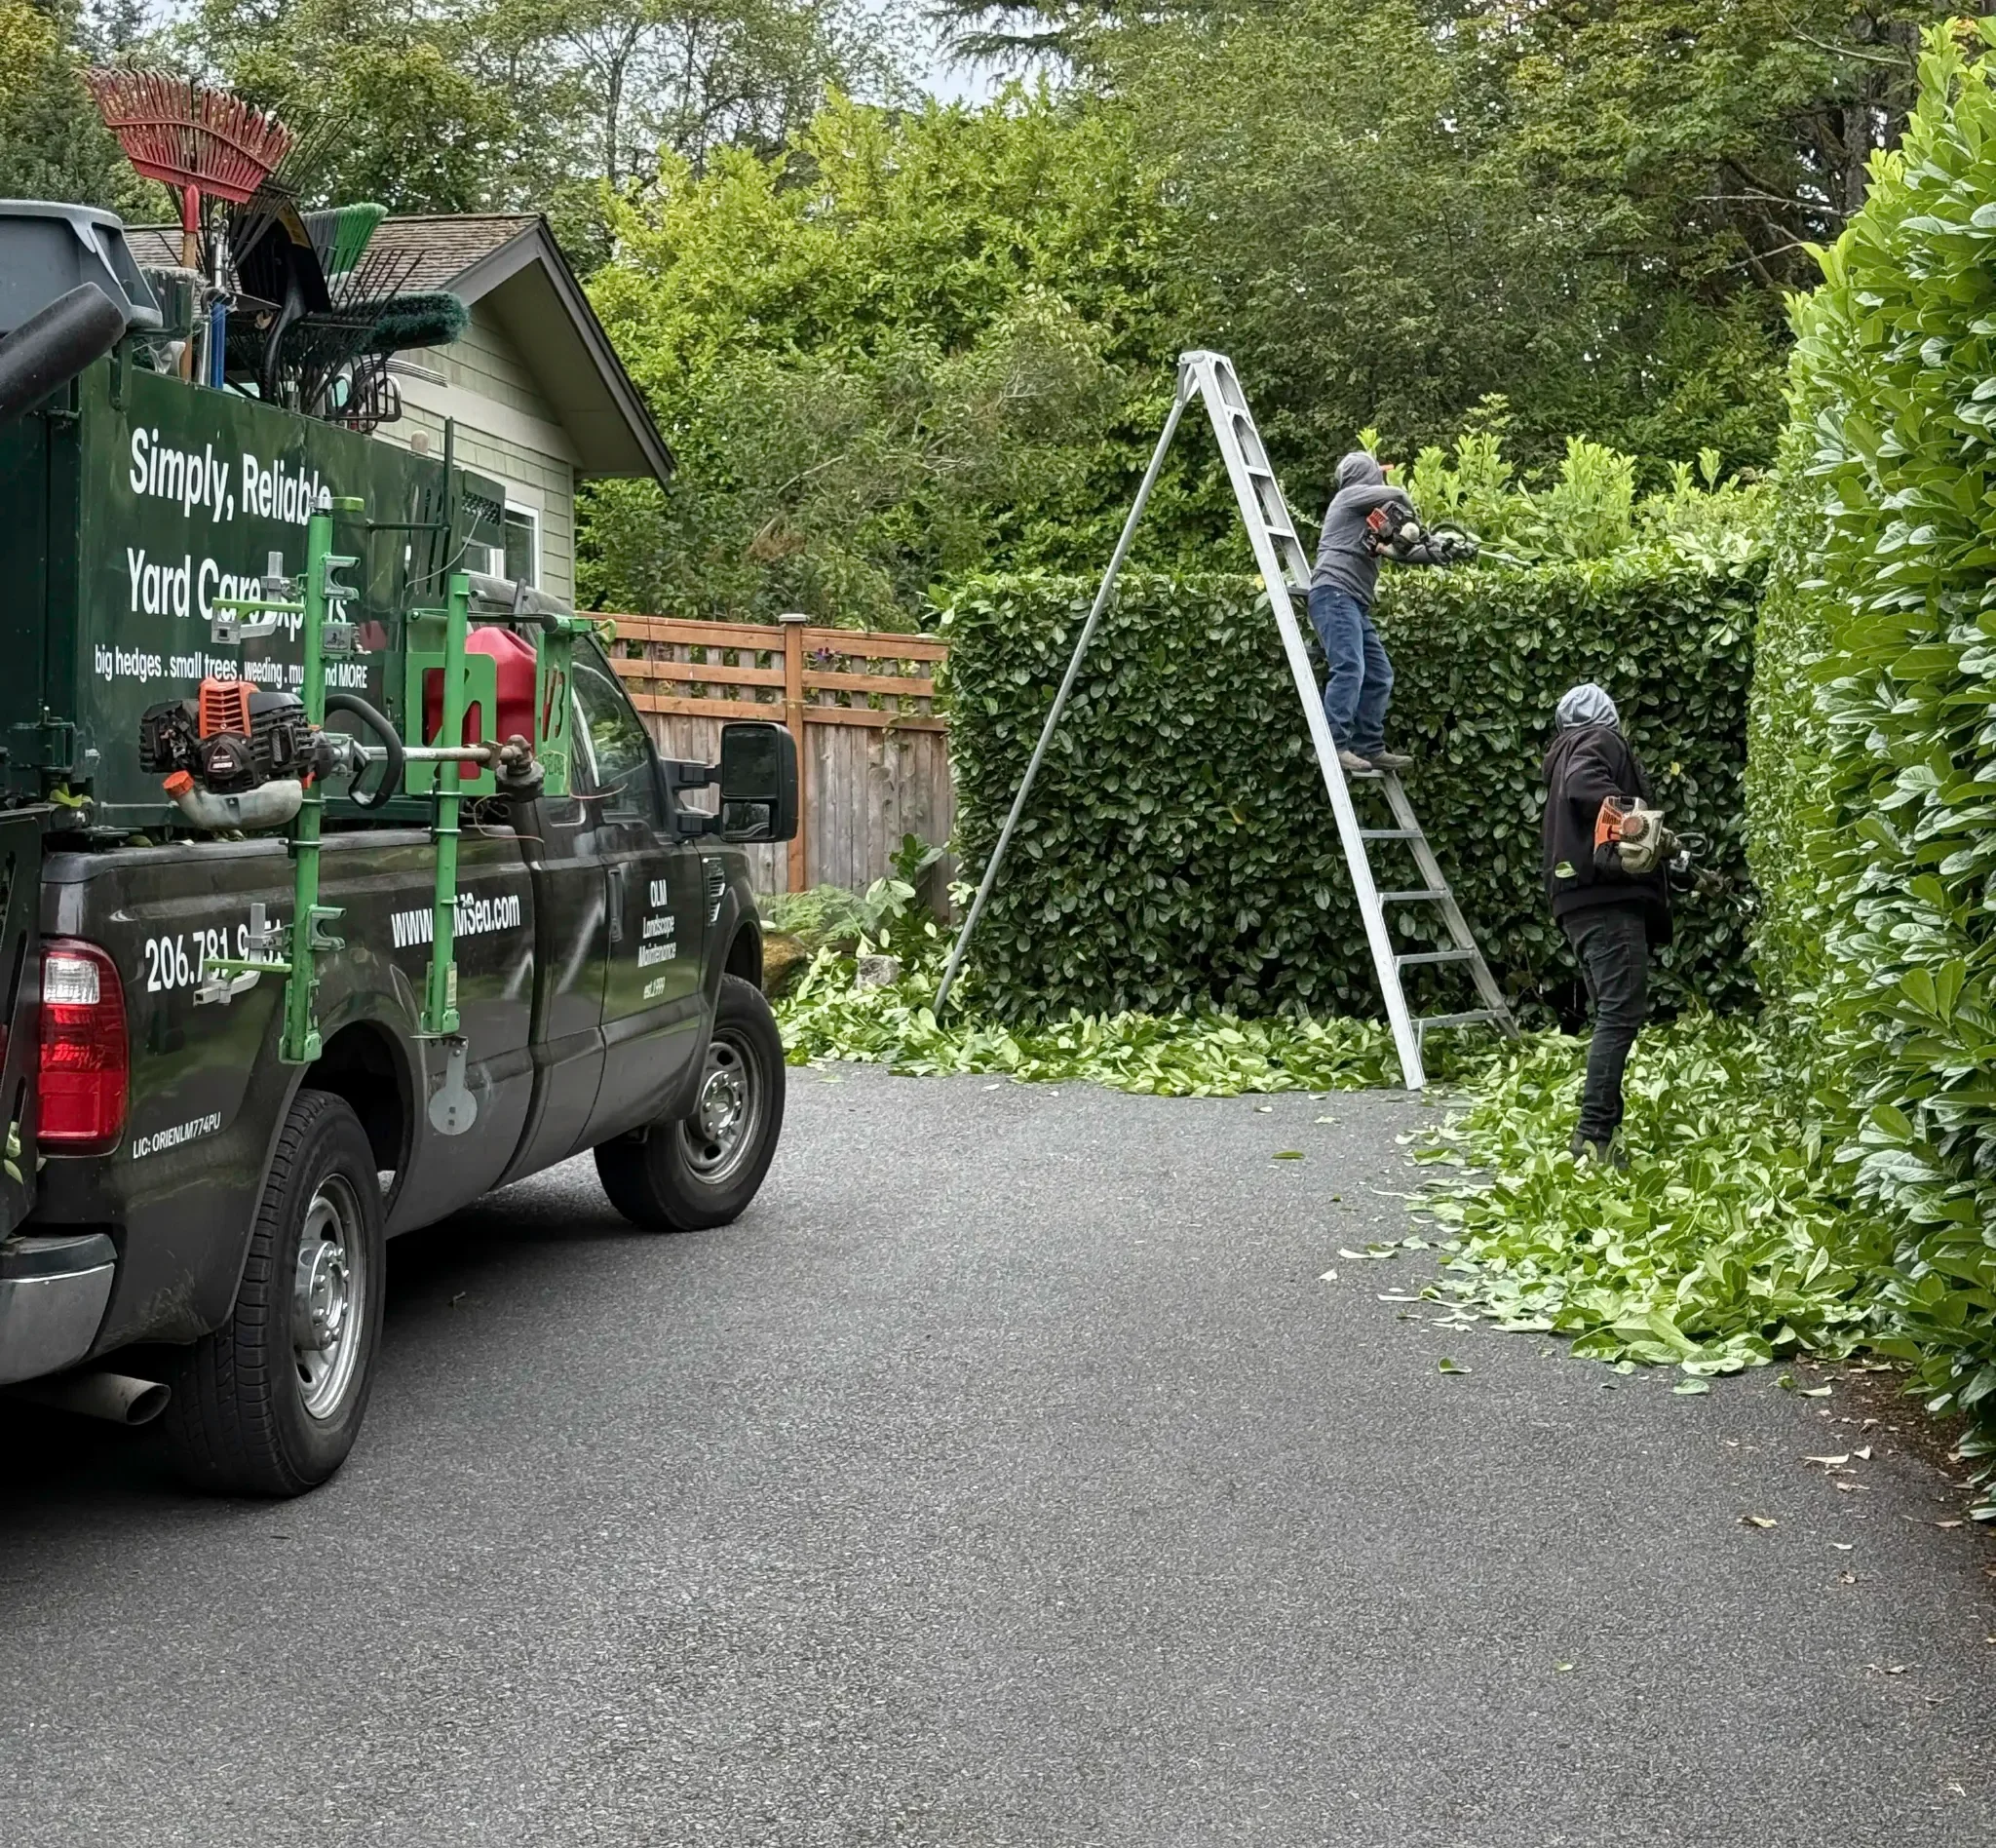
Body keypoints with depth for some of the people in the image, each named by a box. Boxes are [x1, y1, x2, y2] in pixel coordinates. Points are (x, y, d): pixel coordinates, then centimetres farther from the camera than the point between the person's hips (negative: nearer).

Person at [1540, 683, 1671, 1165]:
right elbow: (1584, 785, -21)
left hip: (1578, 902, 10)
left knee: (1611, 1015, 13)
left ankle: (1601, 1125, 11)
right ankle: (1594, 1134, -20)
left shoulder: (1566, 752, 27)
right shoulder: (1601, 742, 0)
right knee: (1622, 1013, -14)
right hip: (1608, 896, -10)